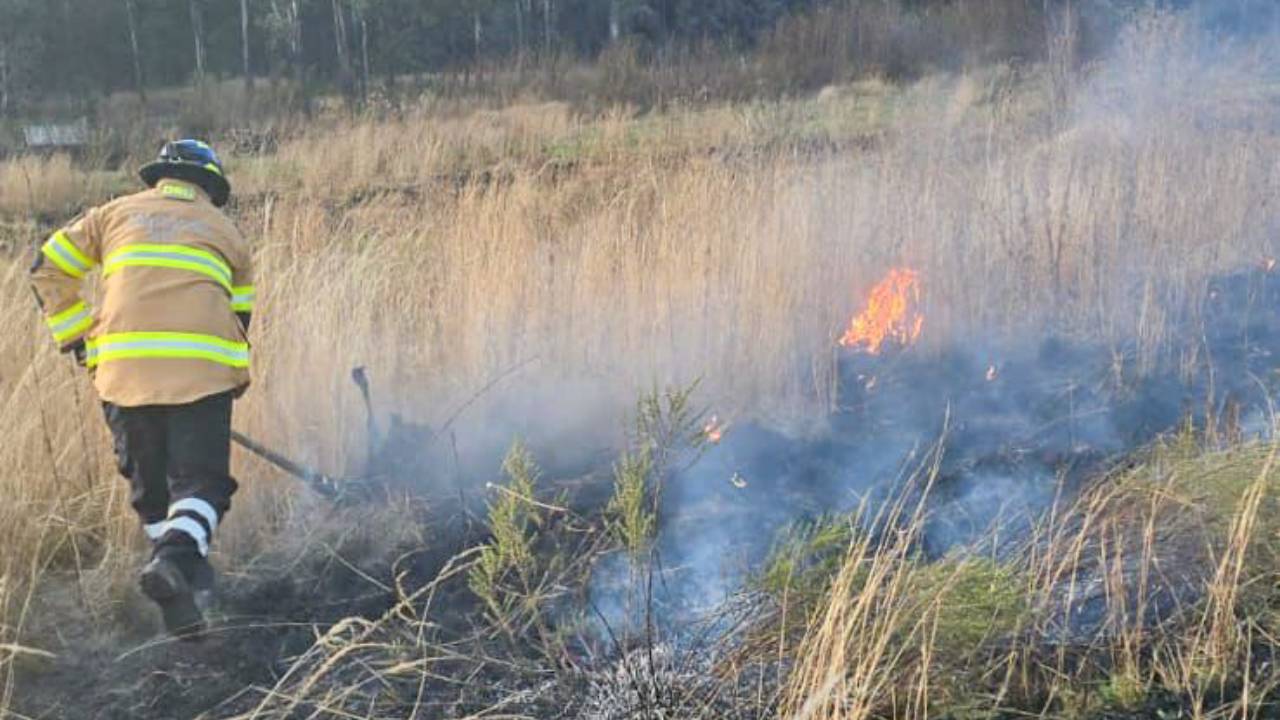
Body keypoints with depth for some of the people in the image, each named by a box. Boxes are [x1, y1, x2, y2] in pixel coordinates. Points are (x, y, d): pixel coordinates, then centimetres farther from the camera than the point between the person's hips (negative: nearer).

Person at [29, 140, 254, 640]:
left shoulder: (117, 213, 23)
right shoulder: (226, 232, 23)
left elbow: (48, 268, 19)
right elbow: (240, 316, 22)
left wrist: (74, 334, 22)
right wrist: (233, 385, 31)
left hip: (123, 367, 2)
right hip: (203, 368, -1)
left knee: (150, 487, 14)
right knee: (200, 481, 0)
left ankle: (183, 597, 16)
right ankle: (179, 556, -28)